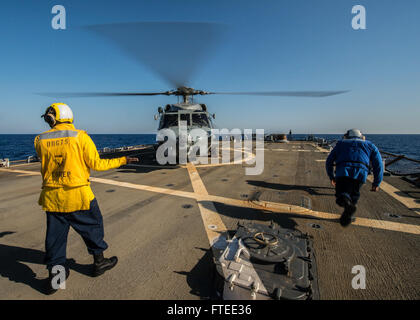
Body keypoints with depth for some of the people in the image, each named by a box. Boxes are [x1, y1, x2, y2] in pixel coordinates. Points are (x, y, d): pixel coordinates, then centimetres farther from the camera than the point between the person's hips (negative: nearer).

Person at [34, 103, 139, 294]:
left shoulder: (41, 140, 0)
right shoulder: (80, 136, -9)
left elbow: (46, 163, 13)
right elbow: (96, 164, -9)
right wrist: (122, 161, 1)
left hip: (52, 196, 4)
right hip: (78, 194, -3)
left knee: (55, 234, 15)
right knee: (92, 227, 15)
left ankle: (54, 275, 23)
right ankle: (99, 262, 30)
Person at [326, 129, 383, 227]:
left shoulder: (341, 143, 30)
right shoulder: (369, 145, 30)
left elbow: (329, 161, 25)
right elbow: (378, 165, 19)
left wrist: (331, 177, 35)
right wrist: (376, 183, 22)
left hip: (342, 172, -1)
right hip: (360, 172, 1)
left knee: (341, 196, 2)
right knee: (354, 194, 23)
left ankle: (347, 204, -31)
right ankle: (347, 217, 17)